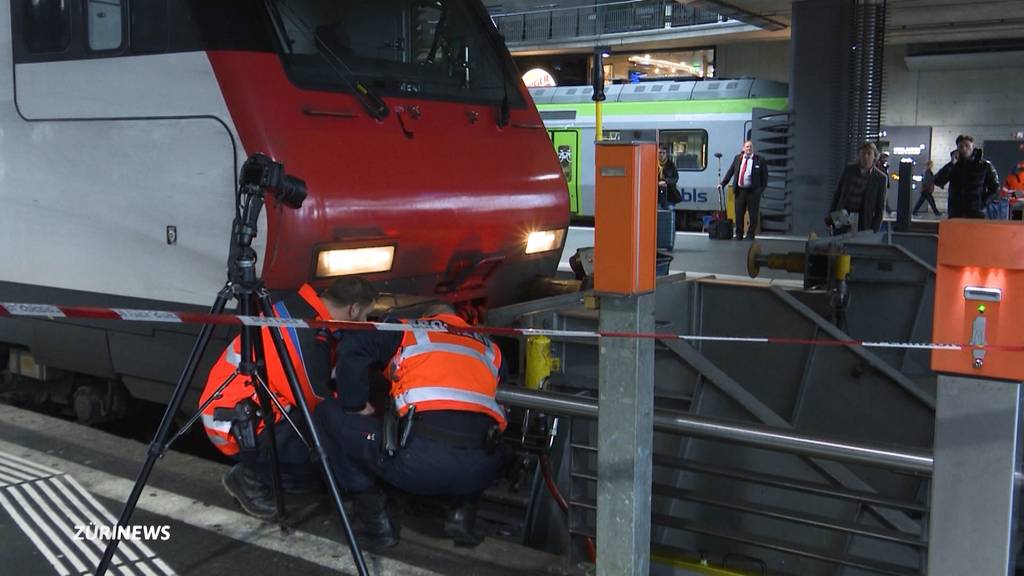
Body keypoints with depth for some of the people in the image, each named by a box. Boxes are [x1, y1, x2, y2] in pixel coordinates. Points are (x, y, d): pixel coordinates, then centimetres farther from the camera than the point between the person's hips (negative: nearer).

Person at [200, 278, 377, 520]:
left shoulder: (298, 305, 1)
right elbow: (317, 403, -9)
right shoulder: (310, 341, -25)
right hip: (237, 425, -10)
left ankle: (258, 467, 8)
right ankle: (251, 477, -1)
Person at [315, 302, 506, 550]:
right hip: (479, 471, 4)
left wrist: (357, 407, 18)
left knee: (330, 414, 19)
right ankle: (462, 514, 20)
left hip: (419, 460, -4)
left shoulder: (410, 330, 20)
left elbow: (351, 349, 7)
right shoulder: (489, 348, 28)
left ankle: (375, 520, 16)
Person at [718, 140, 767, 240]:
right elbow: (730, 172, 11)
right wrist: (722, 184, 4)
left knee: (753, 215, 1)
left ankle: (750, 235, 13)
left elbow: (765, 176, 2)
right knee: (739, 214, 5)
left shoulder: (759, 160, 1)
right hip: (739, 191, 2)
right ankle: (739, 234, 15)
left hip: (753, 191, -2)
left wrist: (761, 189, -6)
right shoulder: (737, 158, 10)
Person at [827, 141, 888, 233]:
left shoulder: (880, 178, -2)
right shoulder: (849, 170, 5)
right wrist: (830, 216, 7)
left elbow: (880, 207, 0)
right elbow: (837, 194, 11)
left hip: (862, 223, -2)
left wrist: (874, 231, -6)